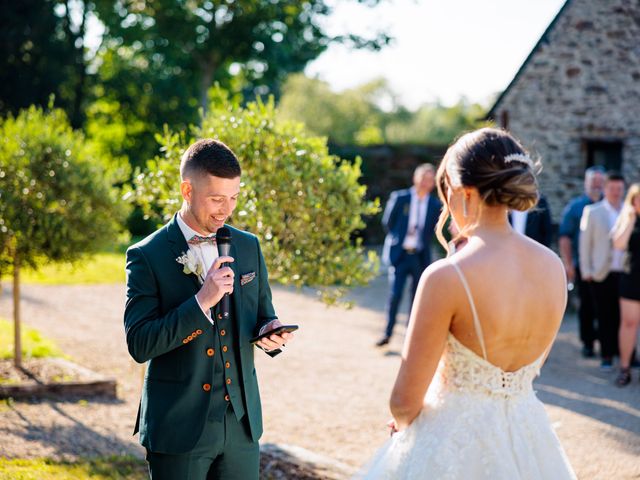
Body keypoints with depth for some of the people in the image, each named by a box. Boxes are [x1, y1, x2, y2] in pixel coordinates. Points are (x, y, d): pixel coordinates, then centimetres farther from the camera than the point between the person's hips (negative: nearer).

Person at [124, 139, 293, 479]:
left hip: (242, 425, 4)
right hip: (178, 429, -4)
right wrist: (201, 301, -24)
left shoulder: (248, 247, 7)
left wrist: (271, 332, -9)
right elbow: (139, 345, -14)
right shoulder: (146, 256, -8)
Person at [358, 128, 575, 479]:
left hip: (454, 441, -6)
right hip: (527, 443, 6)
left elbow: (404, 401, -16)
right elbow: (529, 367, 10)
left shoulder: (446, 277, -23)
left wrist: (403, 420, 5)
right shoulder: (553, 267, -4)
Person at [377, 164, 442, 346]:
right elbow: (387, 222, 7)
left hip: (420, 256, 2)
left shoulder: (435, 205, 2)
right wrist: (397, 239, 7)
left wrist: (423, 242, 6)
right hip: (399, 254, -2)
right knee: (395, 295, -7)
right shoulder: (399, 198, -2)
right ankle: (387, 333, 5)